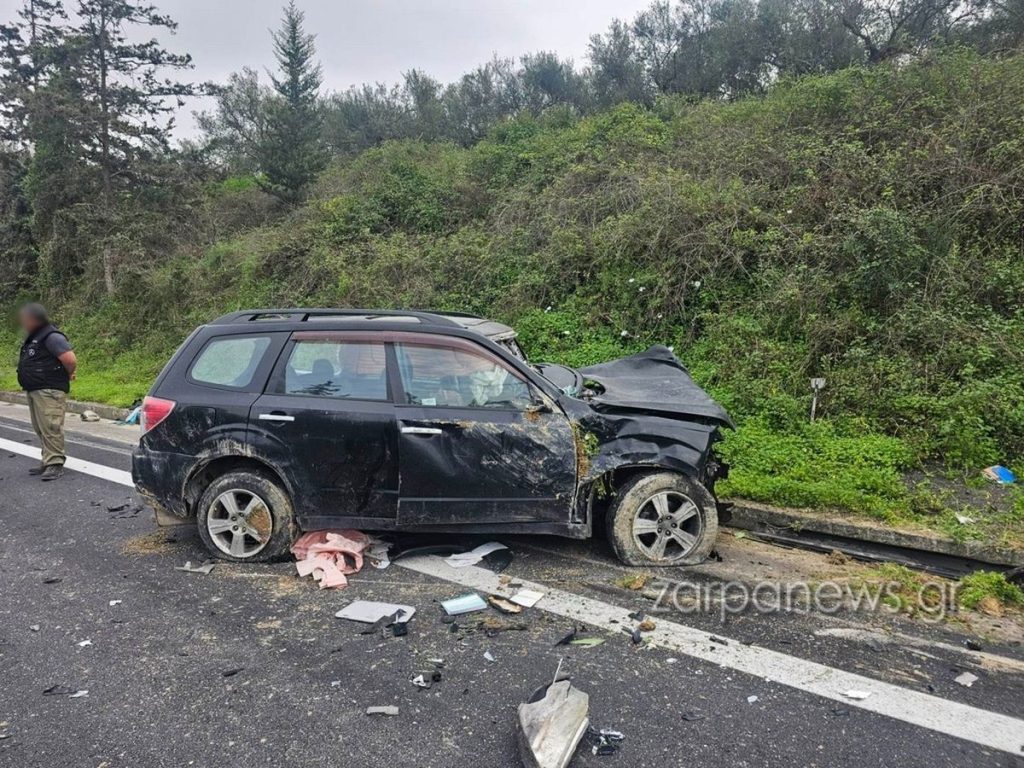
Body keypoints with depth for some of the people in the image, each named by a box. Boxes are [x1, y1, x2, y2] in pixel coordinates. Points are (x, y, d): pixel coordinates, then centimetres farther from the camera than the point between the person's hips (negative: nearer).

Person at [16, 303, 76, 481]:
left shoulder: (52, 337, -15)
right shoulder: (34, 338, 17)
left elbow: (70, 360, -24)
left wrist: (67, 375, -6)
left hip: (49, 391, -10)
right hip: (34, 391, 10)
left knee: (50, 428, -10)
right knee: (41, 428, 14)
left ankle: (55, 463, -7)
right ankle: (48, 461, 21)